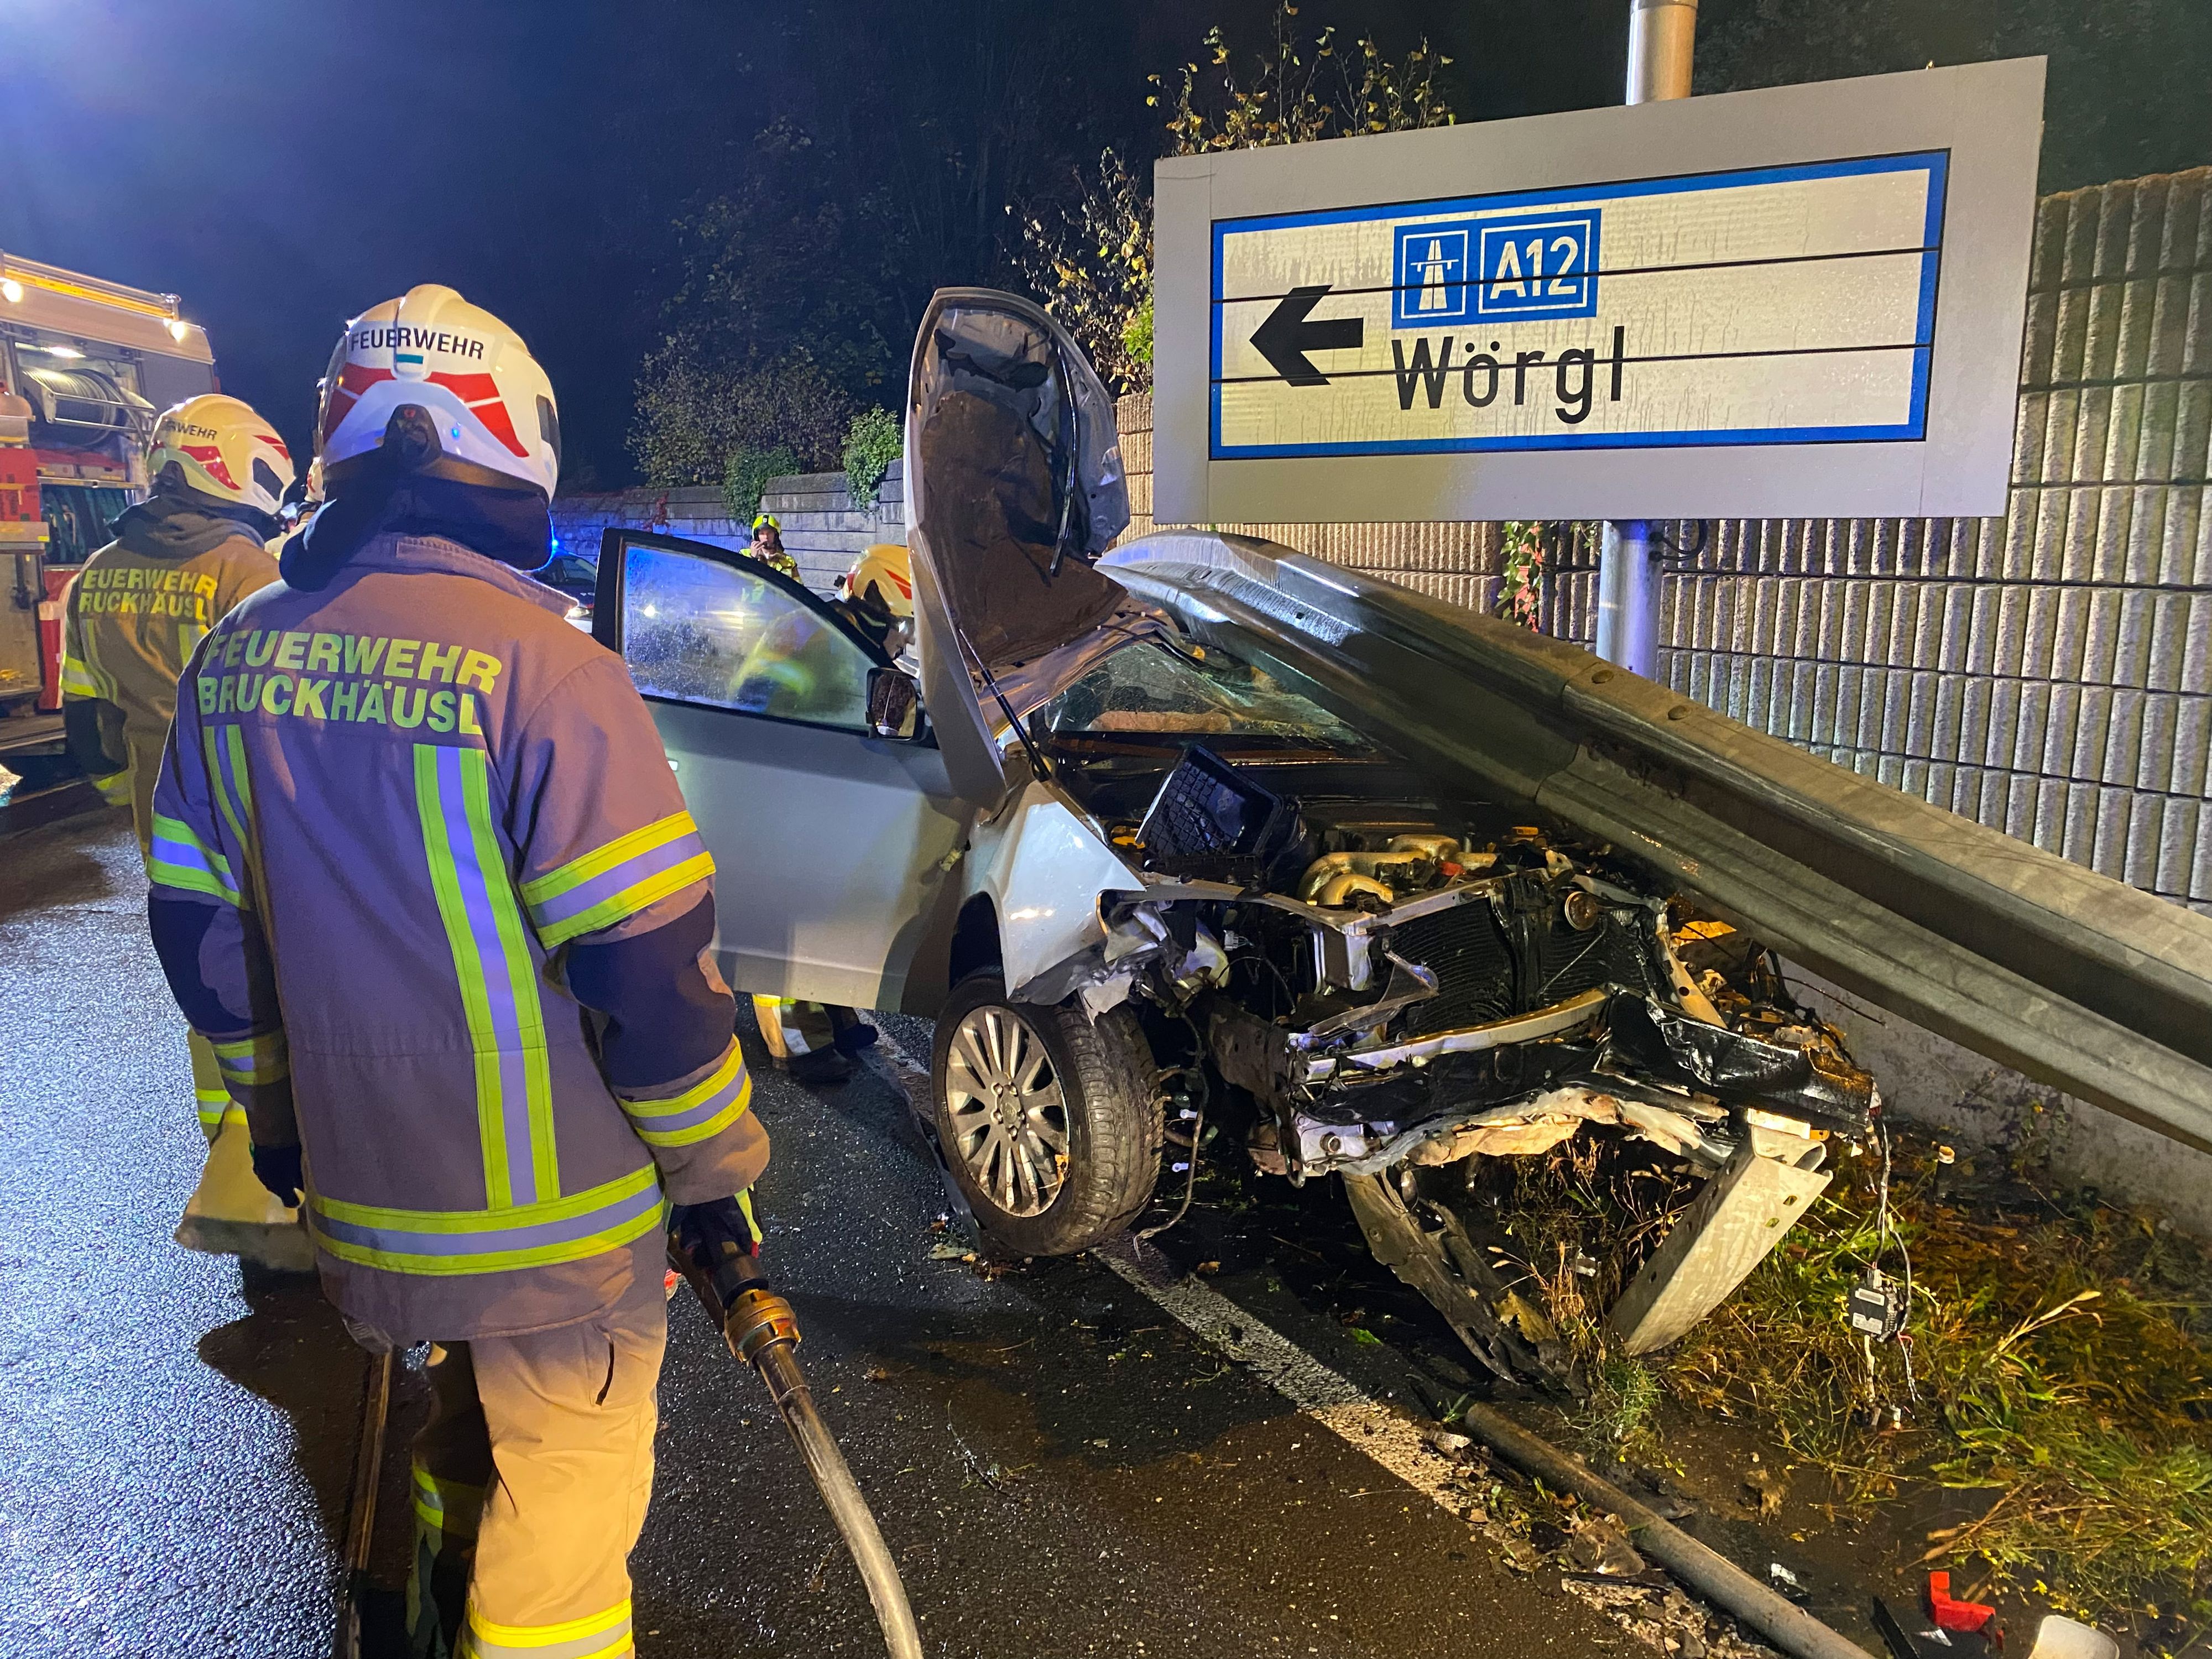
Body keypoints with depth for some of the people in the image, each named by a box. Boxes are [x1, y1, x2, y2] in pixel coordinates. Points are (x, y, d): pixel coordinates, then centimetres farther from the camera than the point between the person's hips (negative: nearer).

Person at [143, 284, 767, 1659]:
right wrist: (716, 1163, -8)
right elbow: (645, 963, -21)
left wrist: (275, 1105, 22)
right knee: (563, 1488, 13)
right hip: (550, 1214, -7)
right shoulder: (538, 665, -22)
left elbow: (201, 925, 9)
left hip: (360, 1187, 7)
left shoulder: (238, 657, 0)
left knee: (466, 1432, 31)